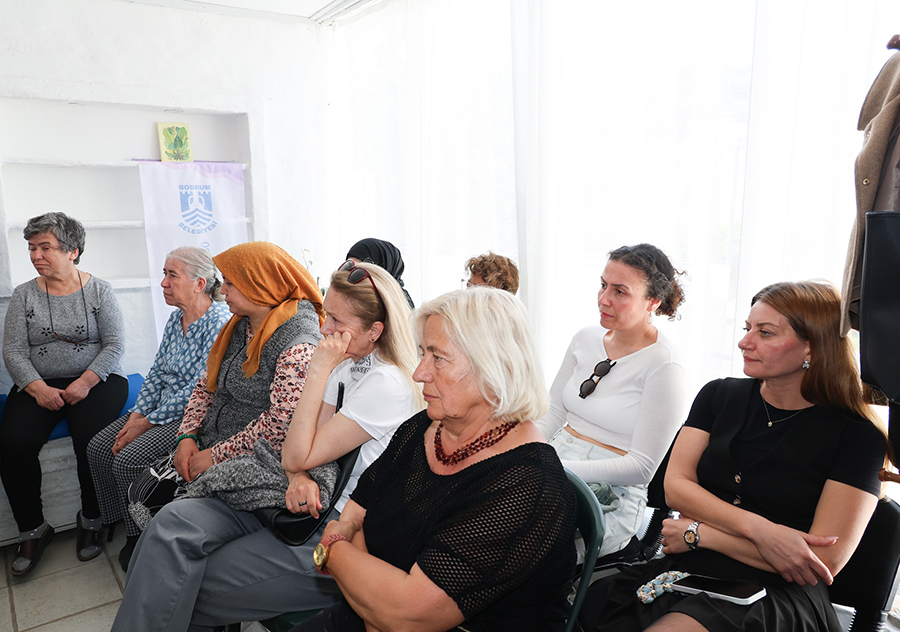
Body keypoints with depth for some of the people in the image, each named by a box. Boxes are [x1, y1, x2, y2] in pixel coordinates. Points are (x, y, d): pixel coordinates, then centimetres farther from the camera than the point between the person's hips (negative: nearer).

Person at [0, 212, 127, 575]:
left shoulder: (99, 291, 2)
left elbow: (115, 345, -4)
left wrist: (85, 382, -17)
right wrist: (38, 389, -15)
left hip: (97, 380, -2)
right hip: (38, 385, 3)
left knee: (90, 442, -27)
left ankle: (91, 521, -3)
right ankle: (32, 529, -1)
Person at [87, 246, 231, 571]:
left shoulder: (218, 322, -20)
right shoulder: (176, 318, 8)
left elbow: (199, 389, -22)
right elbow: (157, 372, 11)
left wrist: (148, 422, -17)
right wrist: (136, 416, -2)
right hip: (162, 408, 9)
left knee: (129, 459, -20)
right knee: (99, 446, 0)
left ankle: (142, 538, 3)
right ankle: (118, 524, 17)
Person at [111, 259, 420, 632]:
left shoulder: (387, 384, -19)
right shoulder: (345, 364, 8)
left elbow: (297, 456, -16)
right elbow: (297, 451, 9)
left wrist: (318, 370, -16)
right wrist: (298, 476, -13)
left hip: (331, 534, -8)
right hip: (301, 501, 8)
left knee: (183, 589, -11)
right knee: (175, 521, -10)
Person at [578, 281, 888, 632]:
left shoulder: (857, 435, -2)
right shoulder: (719, 395, 11)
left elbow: (825, 561, -9)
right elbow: (675, 487, 2)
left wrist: (699, 533, -8)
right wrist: (759, 529, -15)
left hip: (777, 595, -3)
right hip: (685, 573, 4)